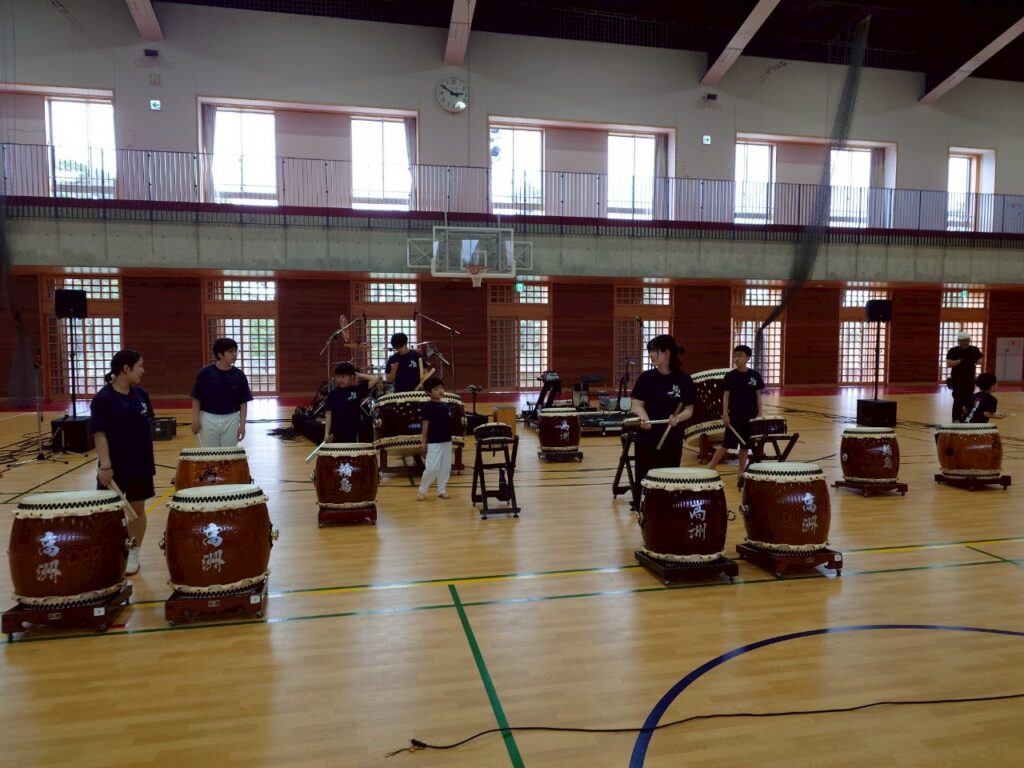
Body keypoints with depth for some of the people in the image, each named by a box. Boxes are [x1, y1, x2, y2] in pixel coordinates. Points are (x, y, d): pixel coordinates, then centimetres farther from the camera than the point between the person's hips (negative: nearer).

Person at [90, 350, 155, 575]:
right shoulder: (103, 398, -14)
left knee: (137, 508, 11)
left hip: (140, 464, 5)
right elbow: (99, 434, -15)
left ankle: (133, 556, 23)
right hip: (115, 466, -5)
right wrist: (105, 465, -20)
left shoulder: (141, 394, 3)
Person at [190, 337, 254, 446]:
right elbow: (196, 398, -3)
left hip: (231, 420, 1)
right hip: (208, 419, -1)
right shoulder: (205, 373, -9)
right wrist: (195, 420, -6)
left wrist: (242, 424, -4)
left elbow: (243, 402, 0)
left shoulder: (239, 375, -4)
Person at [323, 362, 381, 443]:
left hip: (353, 433, -2)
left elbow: (376, 379, -7)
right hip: (336, 434, 2)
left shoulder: (357, 390, -2)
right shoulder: (332, 394, 2)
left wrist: (358, 375, -2)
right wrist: (327, 433, -4)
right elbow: (329, 414, 2)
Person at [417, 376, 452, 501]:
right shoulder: (428, 406, -9)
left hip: (447, 441, 6)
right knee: (432, 468, -8)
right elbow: (425, 425, -9)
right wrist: (423, 441, -10)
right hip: (434, 442, -6)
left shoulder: (445, 406, 9)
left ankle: (441, 490, 21)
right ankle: (422, 490, 8)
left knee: (445, 467, 10)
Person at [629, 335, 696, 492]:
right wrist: (644, 418, -23)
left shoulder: (684, 379, -3)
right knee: (643, 481, 3)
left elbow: (689, 409, -1)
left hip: (672, 439, 0)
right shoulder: (646, 377, -1)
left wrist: (678, 418, -22)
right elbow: (636, 403, -2)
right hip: (646, 438, 0)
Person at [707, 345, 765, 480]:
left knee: (745, 445, 8)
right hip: (734, 416, -3)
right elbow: (726, 396, -6)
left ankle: (741, 471, 19)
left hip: (750, 416, 3)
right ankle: (710, 467, 6)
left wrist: (759, 413, 2)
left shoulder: (755, 375, 2)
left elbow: (758, 395, 6)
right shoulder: (730, 376, -5)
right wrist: (725, 414, -12)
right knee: (727, 444, -4)